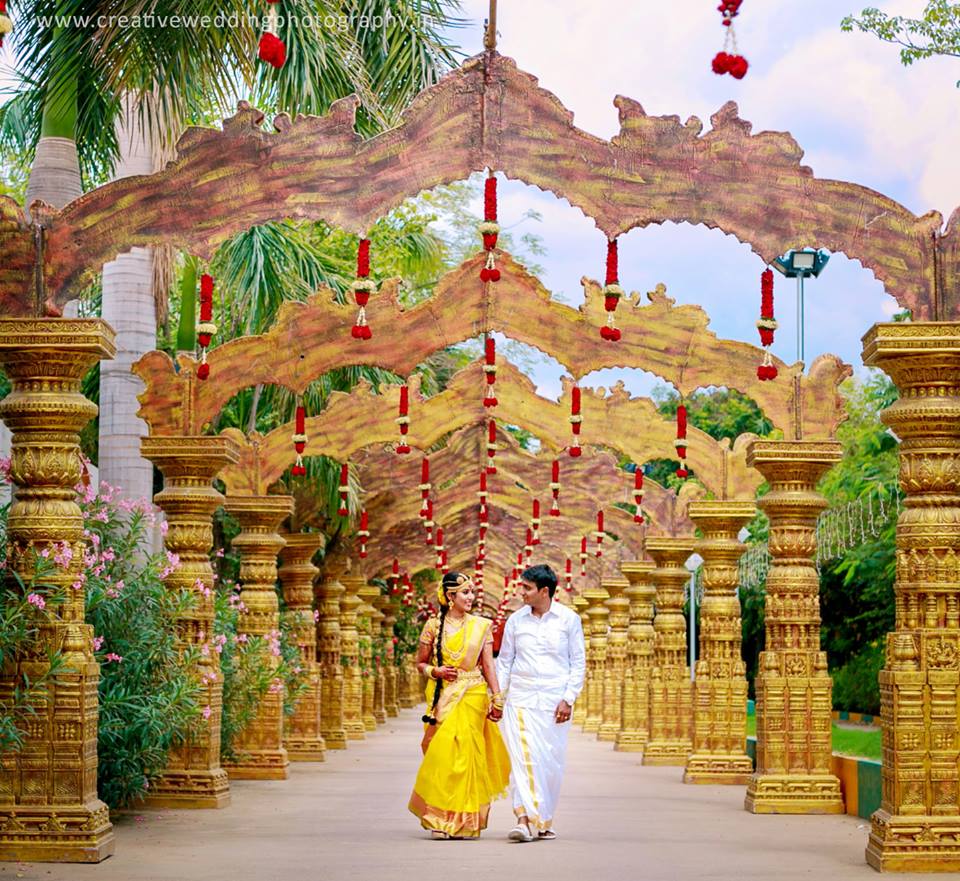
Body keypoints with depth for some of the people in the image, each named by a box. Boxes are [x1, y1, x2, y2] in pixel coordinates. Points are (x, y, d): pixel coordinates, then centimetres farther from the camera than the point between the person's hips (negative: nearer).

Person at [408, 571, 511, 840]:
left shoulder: (481, 625, 5)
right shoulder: (433, 625, 4)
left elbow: (488, 664, 4)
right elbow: (420, 663, 11)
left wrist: (497, 698, -2)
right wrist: (436, 671, -10)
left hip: (472, 696, 0)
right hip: (442, 696, 0)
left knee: (463, 750, -8)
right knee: (442, 752, -4)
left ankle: (463, 820, -1)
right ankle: (441, 816, 7)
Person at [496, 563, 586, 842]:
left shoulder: (569, 620, 1)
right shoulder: (515, 620, 6)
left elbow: (578, 662, 3)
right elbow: (504, 661, 12)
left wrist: (569, 699, -6)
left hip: (554, 700, -1)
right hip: (521, 698, 1)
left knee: (552, 761, 2)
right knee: (521, 756, -13)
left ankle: (544, 821, 16)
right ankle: (524, 819, -19)